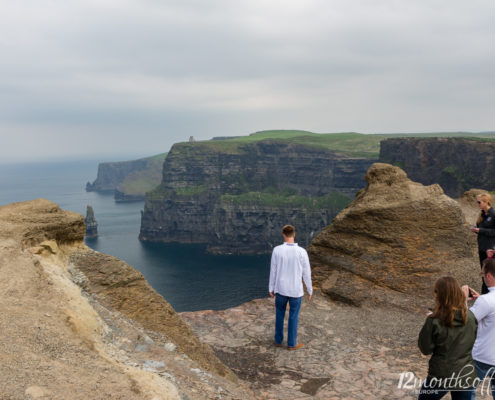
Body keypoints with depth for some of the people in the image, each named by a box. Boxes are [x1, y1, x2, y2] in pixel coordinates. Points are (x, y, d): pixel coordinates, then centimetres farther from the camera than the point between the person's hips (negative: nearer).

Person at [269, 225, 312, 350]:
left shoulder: (277, 250, -15)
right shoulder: (302, 252, -17)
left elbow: (273, 271, -6)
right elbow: (306, 273, -8)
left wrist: (271, 288, 7)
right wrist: (310, 290, 6)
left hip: (280, 289, 1)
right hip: (296, 290, -1)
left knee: (279, 314, 22)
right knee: (293, 316, 15)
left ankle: (278, 340, 32)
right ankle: (291, 343, 27)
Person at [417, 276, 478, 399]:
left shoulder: (434, 321, -20)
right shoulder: (470, 317, -7)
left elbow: (425, 349, -11)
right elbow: (472, 341, 9)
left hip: (441, 376, -3)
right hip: (466, 376, 3)